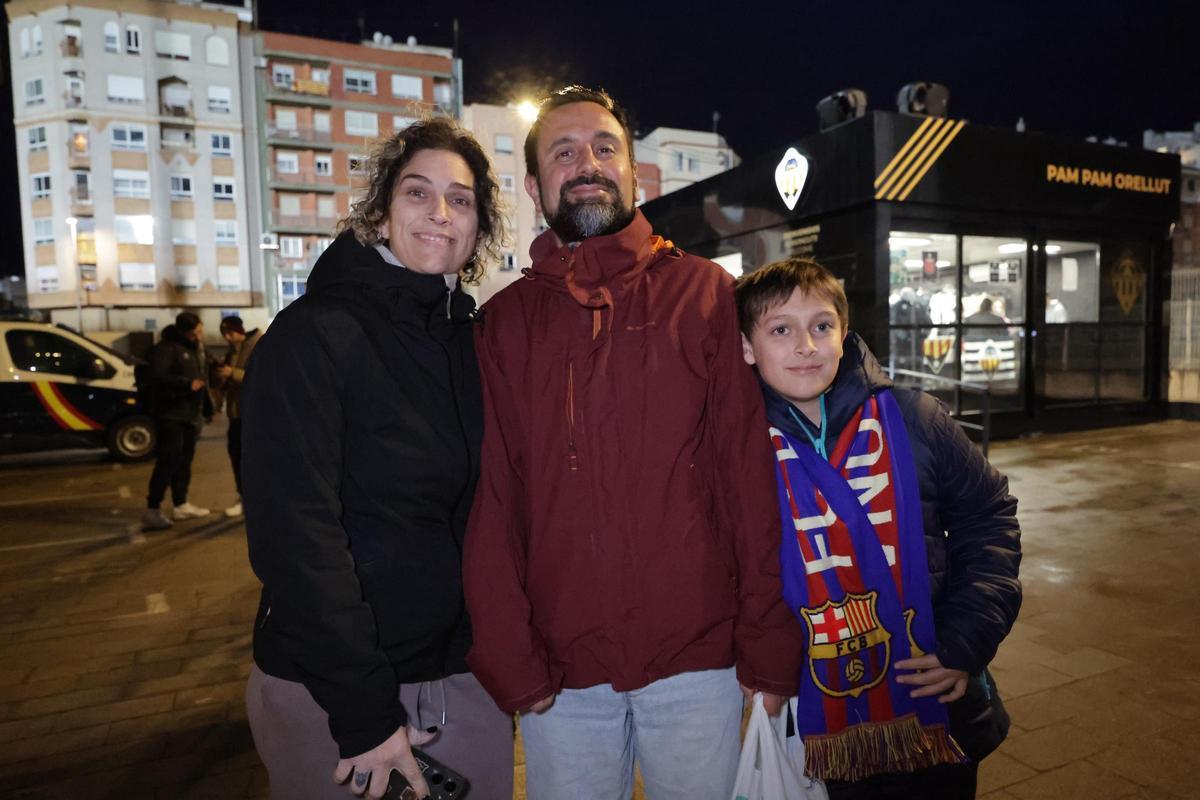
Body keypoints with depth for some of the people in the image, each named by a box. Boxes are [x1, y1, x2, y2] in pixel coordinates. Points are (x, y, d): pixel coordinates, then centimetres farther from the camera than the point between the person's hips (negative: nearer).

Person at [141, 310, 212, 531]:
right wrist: (187, 384, -24)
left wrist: (207, 406, 19)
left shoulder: (198, 348, 16)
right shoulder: (167, 347, -12)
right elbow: (157, 376, -21)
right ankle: (152, 511, -8)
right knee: (168, 461, -12)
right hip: (171, 414, -9)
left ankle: (180, 505, 24)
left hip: (192, 414, 9)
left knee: (184, 461, 14)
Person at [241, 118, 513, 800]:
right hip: (330, 691, -5)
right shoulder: (315, 334, -13)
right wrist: (364, 711, -19)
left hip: (468, 676, 5)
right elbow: (296, 534, -18)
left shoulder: (476, 340, 4)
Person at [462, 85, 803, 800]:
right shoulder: (505, 321, 3)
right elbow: (492, 501, -1)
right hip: (560, 675, 1)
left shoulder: (705, 293, -1)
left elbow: (751, 474, -5)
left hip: (698, 660, -1)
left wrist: (769, 646, -6)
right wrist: (510, 660, -6)